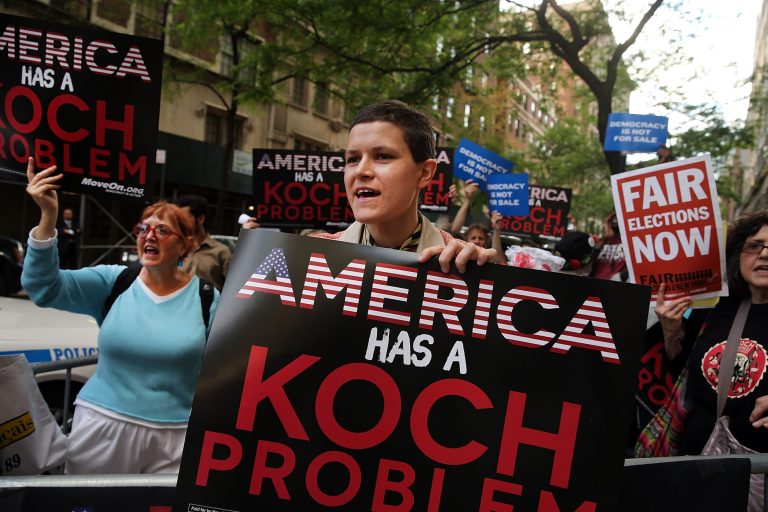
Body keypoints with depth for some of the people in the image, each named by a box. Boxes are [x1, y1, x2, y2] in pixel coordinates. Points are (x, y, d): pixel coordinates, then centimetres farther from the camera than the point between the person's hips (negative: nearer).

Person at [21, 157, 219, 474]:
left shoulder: (206, 297, -3)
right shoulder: (112, 282, -1)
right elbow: (43, 287, -12)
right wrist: (48, 217, -24)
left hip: (174, 436, -1)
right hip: (102, 428, 1)